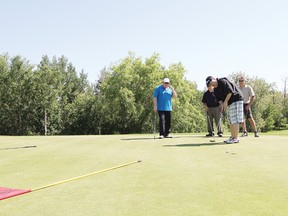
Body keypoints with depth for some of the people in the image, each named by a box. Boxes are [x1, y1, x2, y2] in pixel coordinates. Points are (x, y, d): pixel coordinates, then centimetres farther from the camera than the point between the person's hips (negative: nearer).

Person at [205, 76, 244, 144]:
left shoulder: (223, 82, -16)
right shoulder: (216, 89, 11)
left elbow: (230, 91, -22)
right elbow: (220, 98, 12)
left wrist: (225, 102, -18)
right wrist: (222, 104, -7)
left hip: (236, 99, -10)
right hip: (229, 103, 10)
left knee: (234, 119, -12)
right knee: (230, 120, 8)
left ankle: (235, 138, -12)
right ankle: (232, 137, 13)